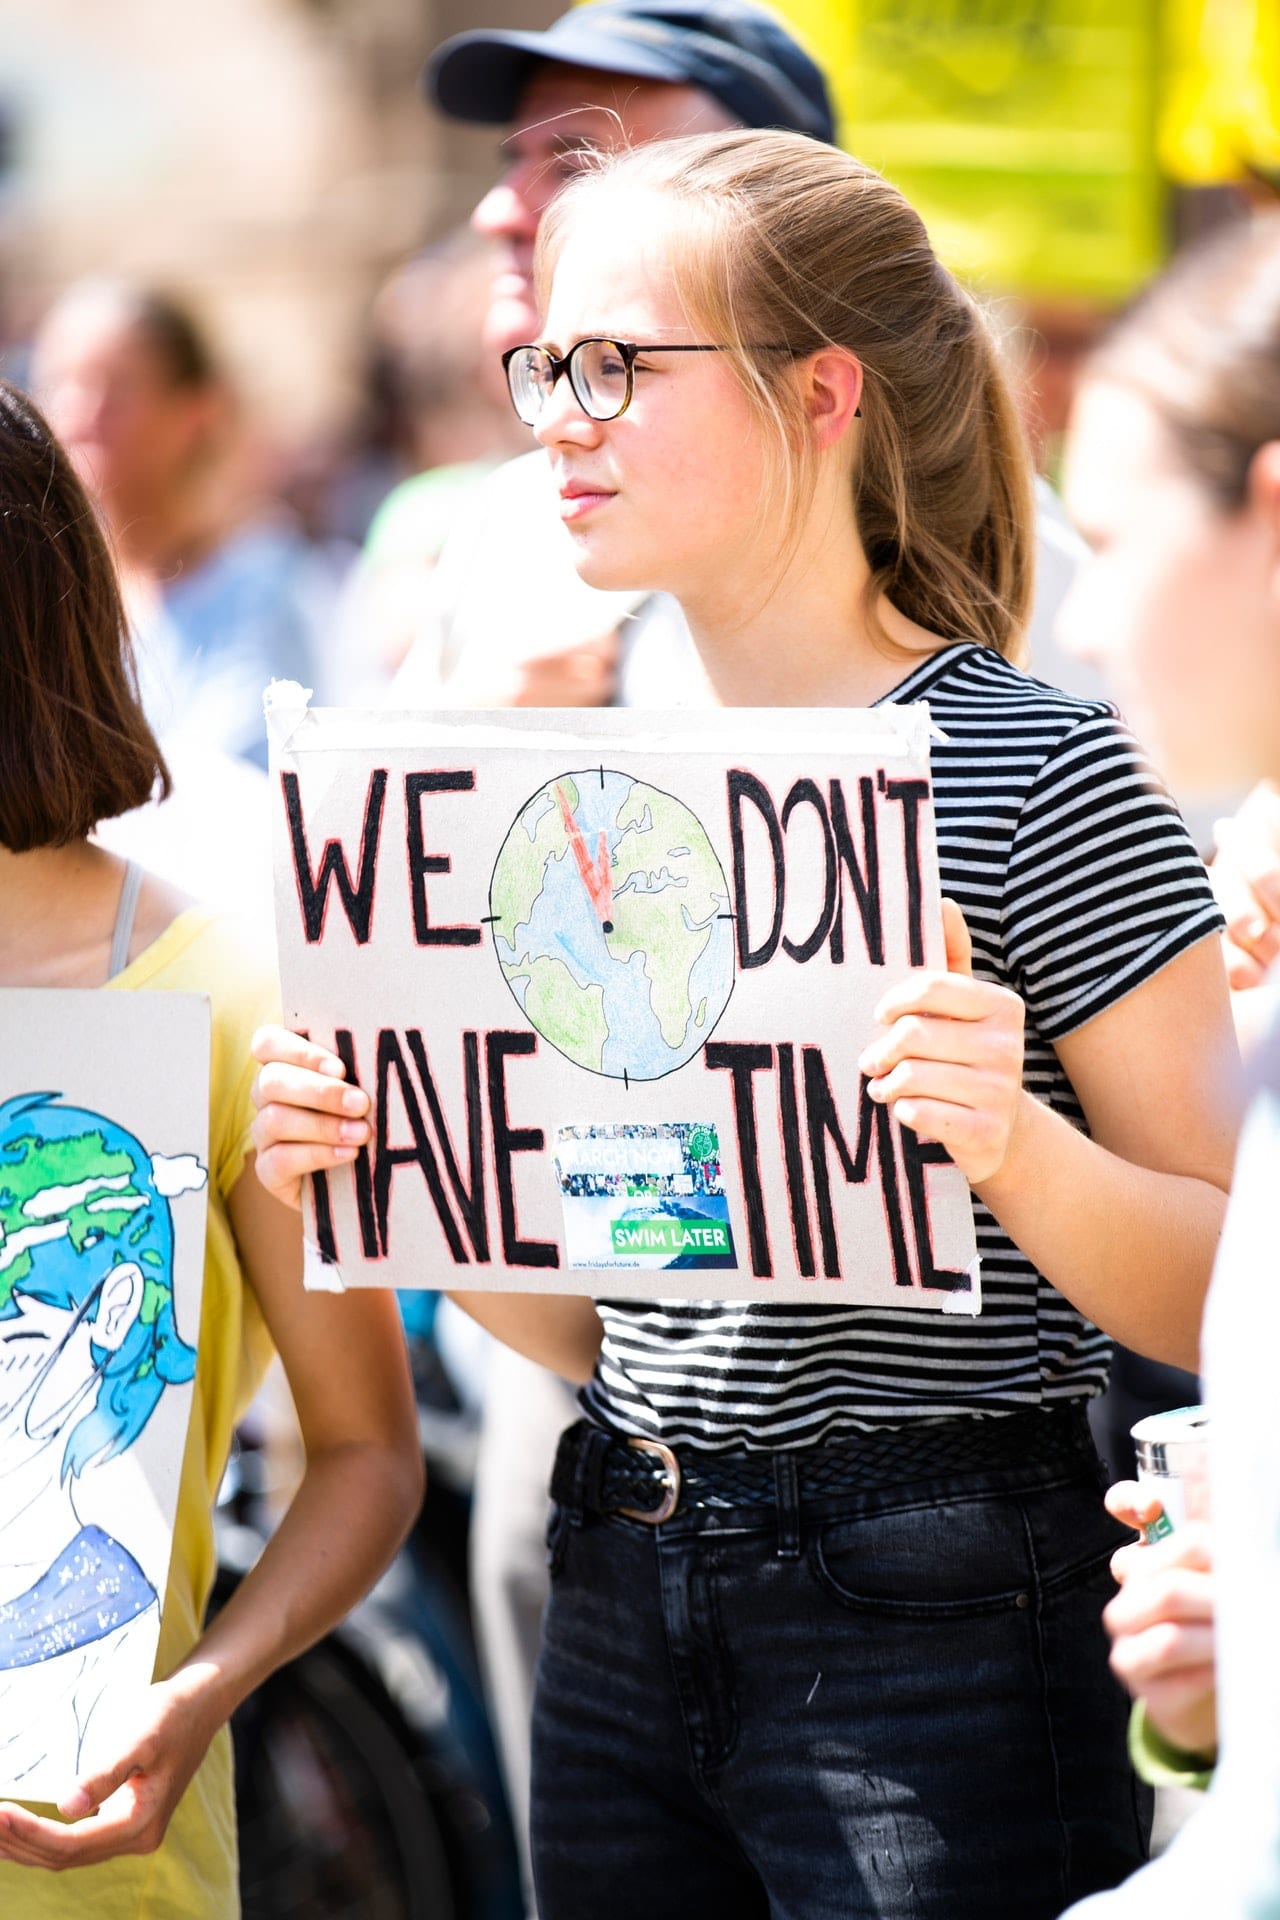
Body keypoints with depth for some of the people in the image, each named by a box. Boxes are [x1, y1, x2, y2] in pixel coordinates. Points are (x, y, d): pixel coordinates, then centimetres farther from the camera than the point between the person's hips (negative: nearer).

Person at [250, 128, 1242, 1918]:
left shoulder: (1034, 774, -10)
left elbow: (1227, 1298, -12)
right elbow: (593, 1321, 14)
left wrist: (1020, 1149, -29)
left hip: (937, 1633, -6)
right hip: (621, 1617, 6)